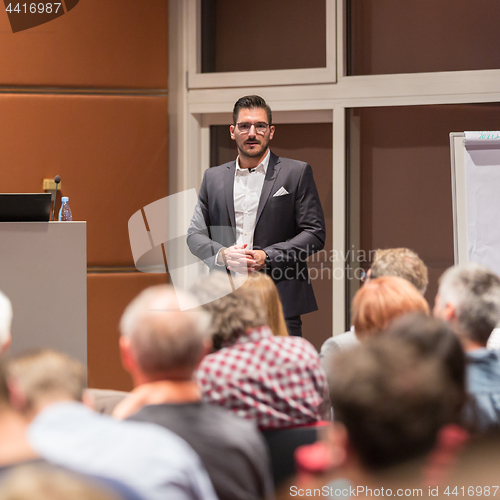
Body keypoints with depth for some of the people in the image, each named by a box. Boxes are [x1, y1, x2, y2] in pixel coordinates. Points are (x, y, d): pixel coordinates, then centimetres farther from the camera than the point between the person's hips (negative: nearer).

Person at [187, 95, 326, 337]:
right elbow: (195, 235, 14)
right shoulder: (213, 177, 15)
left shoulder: (297, 173, 5)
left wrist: (267, 257, -11)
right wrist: (222, 255, -8)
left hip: (280, 301, -2)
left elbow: (314, 233, 0)